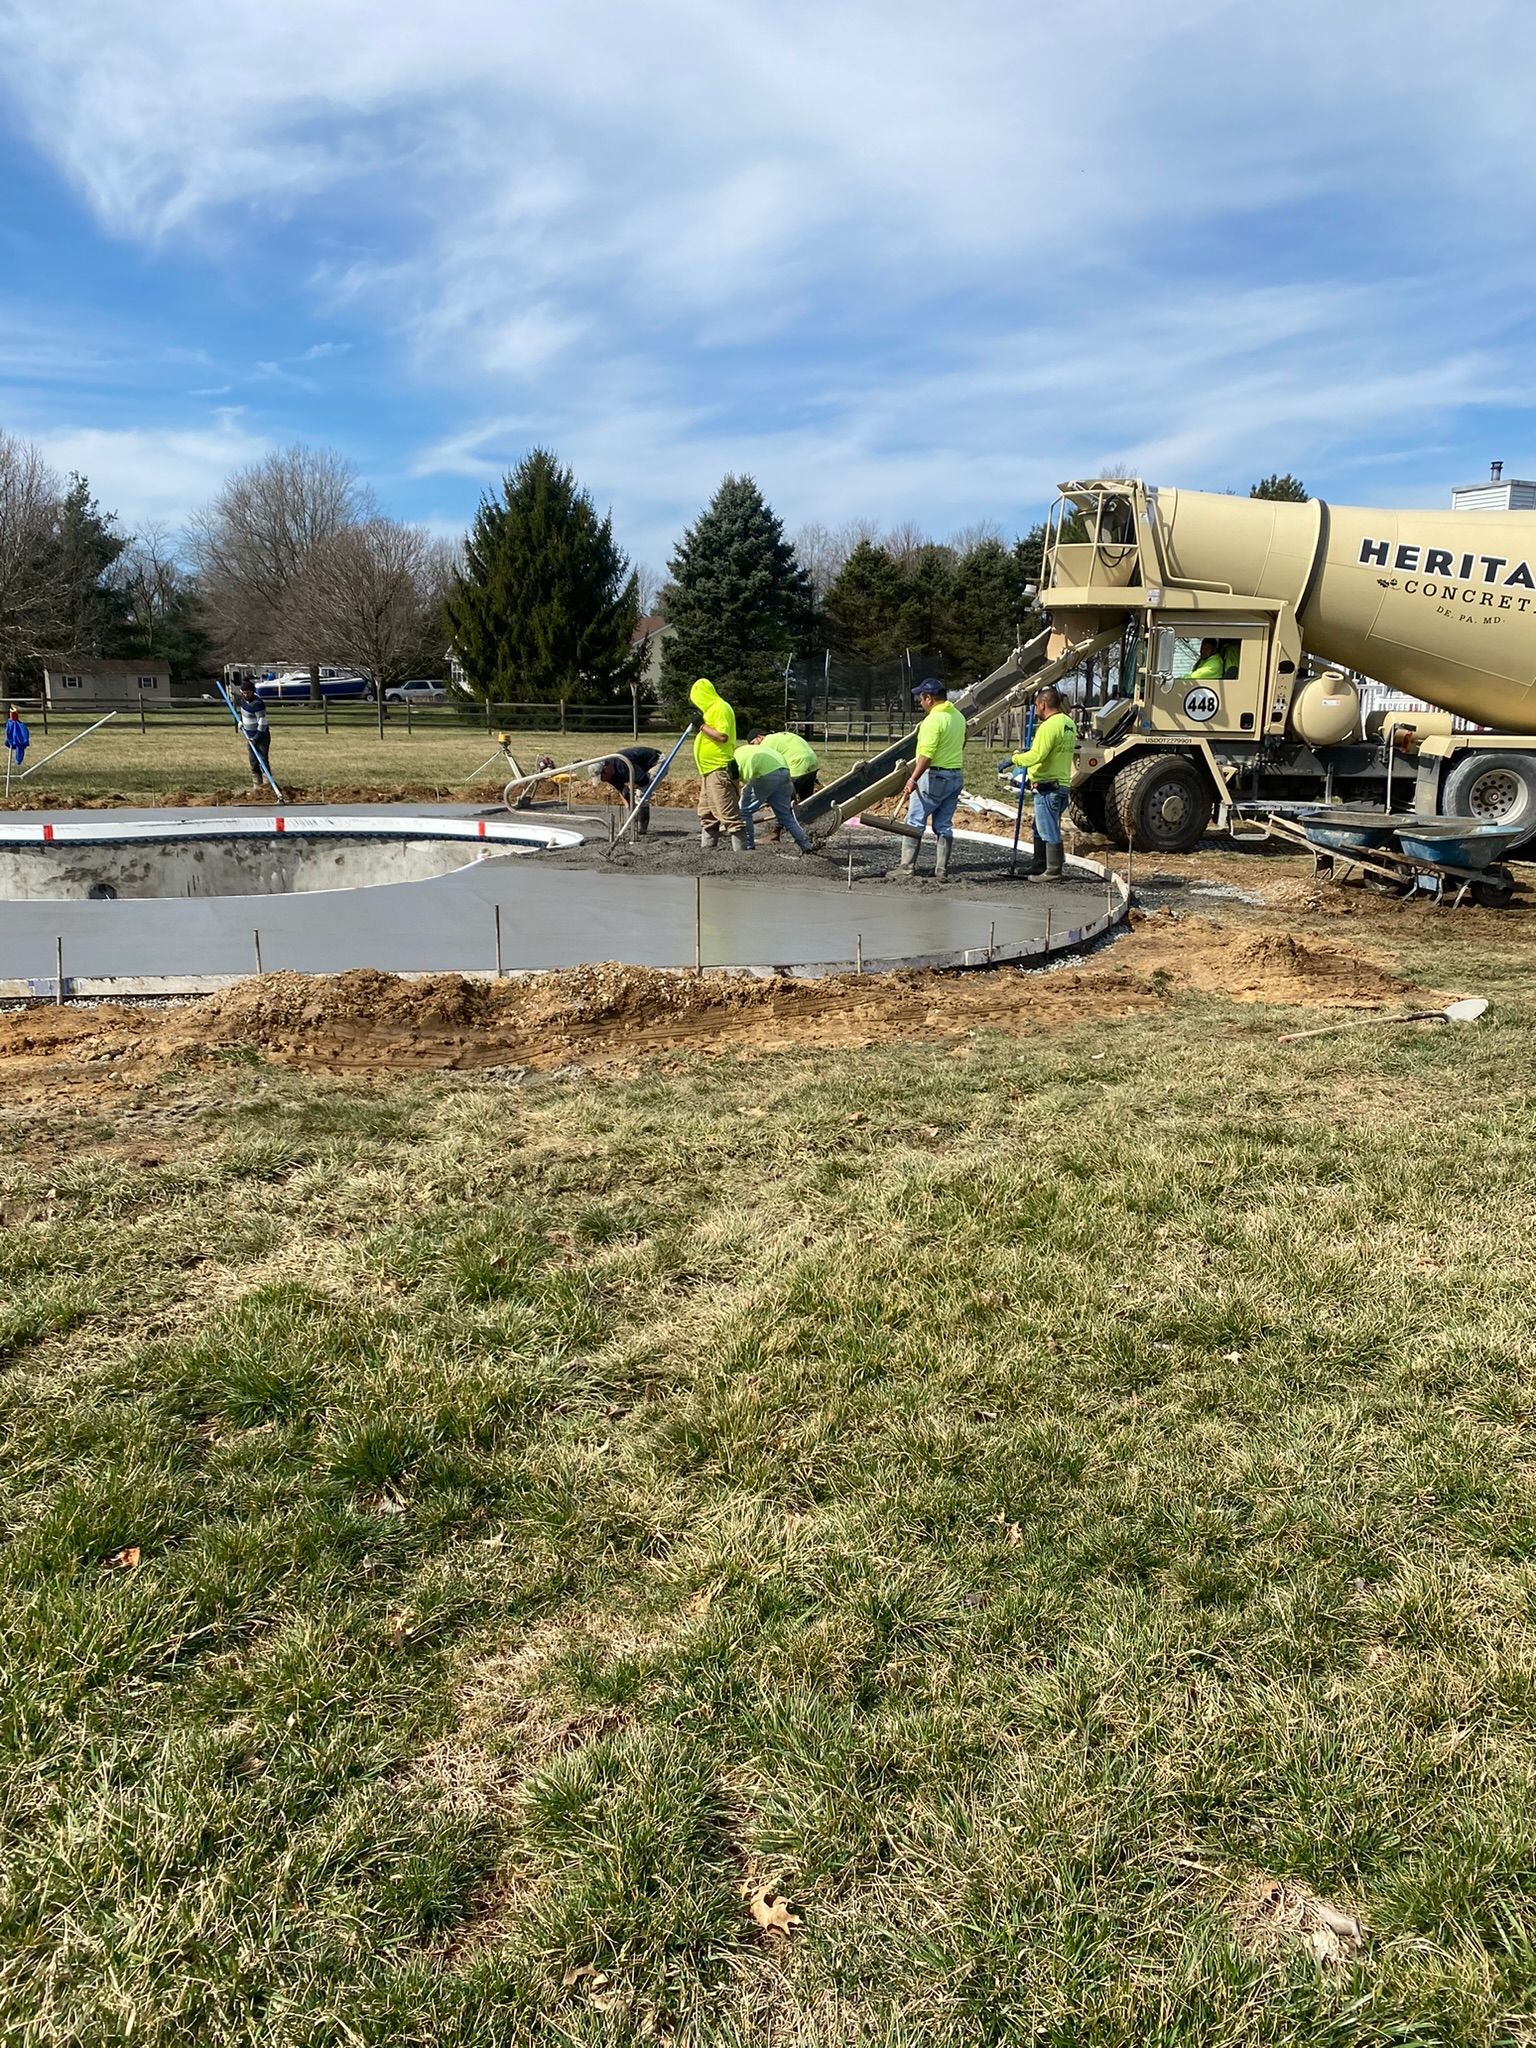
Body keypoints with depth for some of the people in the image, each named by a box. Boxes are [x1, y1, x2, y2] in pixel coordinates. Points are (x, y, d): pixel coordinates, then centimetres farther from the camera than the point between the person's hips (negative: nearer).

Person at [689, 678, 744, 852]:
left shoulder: (720, 708, -11)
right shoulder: (711, 709, 20)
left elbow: (722, 736, -22)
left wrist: (702, 725, -14)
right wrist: (698, 728, 13)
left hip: (719, 771, -11)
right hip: (708, 771, 11)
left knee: (729, 815, -12)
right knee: (706, 815, 14)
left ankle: (741, 851, -12)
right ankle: (707, 850, 21)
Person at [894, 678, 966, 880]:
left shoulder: (934, 720, -16)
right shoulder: (958, 716, 11)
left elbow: (926, 755, -24)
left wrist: (913, 779, -27)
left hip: (934, 776, -8)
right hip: (956, 776, 8)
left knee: (914, 821, -1)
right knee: (944, 824, 10)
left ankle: (907, 866, -1)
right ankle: (942, 870, 9)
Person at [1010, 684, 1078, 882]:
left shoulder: (1050, 726, -18)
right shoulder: (1068, 724, 13)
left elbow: (1037, 756, -25)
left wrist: (1014, 759, -12)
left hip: (1047, 786, -10)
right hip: (1062, 783, 10)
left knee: (1049, 831, -4)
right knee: (1041, 829, 19)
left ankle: (1053, 872, -1)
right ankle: (1038, 868, 26)